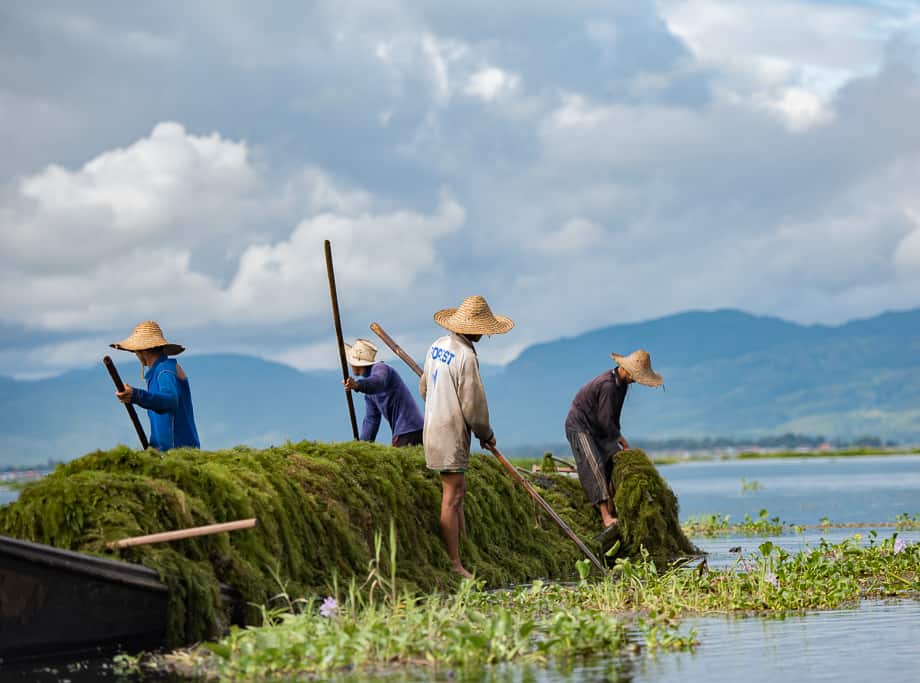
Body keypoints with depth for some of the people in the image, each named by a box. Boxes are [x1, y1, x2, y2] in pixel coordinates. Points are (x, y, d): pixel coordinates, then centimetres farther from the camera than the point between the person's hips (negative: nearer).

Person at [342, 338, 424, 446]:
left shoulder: (380, 368, -8)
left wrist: (357, 385, -50)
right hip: (401, 431, 9)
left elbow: (378, 382, -31)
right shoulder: (369, 395, 20)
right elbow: (371, 419, 20)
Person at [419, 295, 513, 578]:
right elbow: (473, 404, -16)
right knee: (452, 495, -8)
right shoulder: (466, 356, -19)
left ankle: (464, 544, 17)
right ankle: (454, 563, -7)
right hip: (452, 432, -9)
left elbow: (424, 387, 21)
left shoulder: (438, 346, 9)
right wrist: (487, 434, 0)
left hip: (433, 425, 9)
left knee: (458, 490, 15)